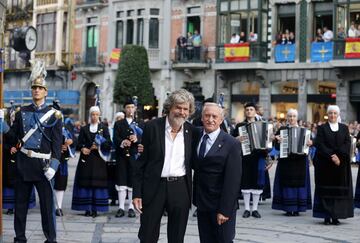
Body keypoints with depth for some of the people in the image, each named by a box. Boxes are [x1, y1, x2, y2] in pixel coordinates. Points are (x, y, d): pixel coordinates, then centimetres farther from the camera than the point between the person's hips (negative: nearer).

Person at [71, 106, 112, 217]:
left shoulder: (104, 128, 10)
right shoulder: (84, 129, 13)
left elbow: (108, 143, 2)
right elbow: (80, 143, 6)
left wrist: (99, 146, -15)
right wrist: (82, 149, -15)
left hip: (98, 159, -1)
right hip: (86, 159, 1)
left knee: (98, 182, -6)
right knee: (86, 183, -3)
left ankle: (95, 208, -3)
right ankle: (87, 208, 0)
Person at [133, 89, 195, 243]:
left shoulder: (191, 131, 4)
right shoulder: (152, 127, -4)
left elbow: (192, 161, 11)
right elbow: (141, 162, -2)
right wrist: (137, 193, -6)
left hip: (180, 189, 2)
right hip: (154, 188, -2)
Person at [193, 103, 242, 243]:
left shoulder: (231, 144, -11)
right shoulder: (196, 137, 5)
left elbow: (232, 180, -13)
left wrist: (224, 210, -17)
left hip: (221, 205, -5)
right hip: (202, 204, 5)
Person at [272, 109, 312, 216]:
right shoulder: (282, 130, 6)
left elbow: (309, 142, 3)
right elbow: (277, 146, 0)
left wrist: (310, 143, -19)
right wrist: (278, 141, -21)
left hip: (300, 162, 1)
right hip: (286, 161, -1)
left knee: (299, 183, 0)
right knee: (287, 183, -2)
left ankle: (297, 208, 6)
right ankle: (288, 208, 3)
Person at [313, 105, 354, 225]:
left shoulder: (344, 128, 11)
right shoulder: (322, 128, 5)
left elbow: (347, 144, 1)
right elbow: (320, 144, -5)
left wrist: (338, 156, -13)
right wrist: (331, 156, -16)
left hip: (341, 163, 2)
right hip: (325, 164, -2)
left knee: (339, 190, -1)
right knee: (326, 190, -2)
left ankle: (336, 216, 3)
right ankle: (327, 216, 0)